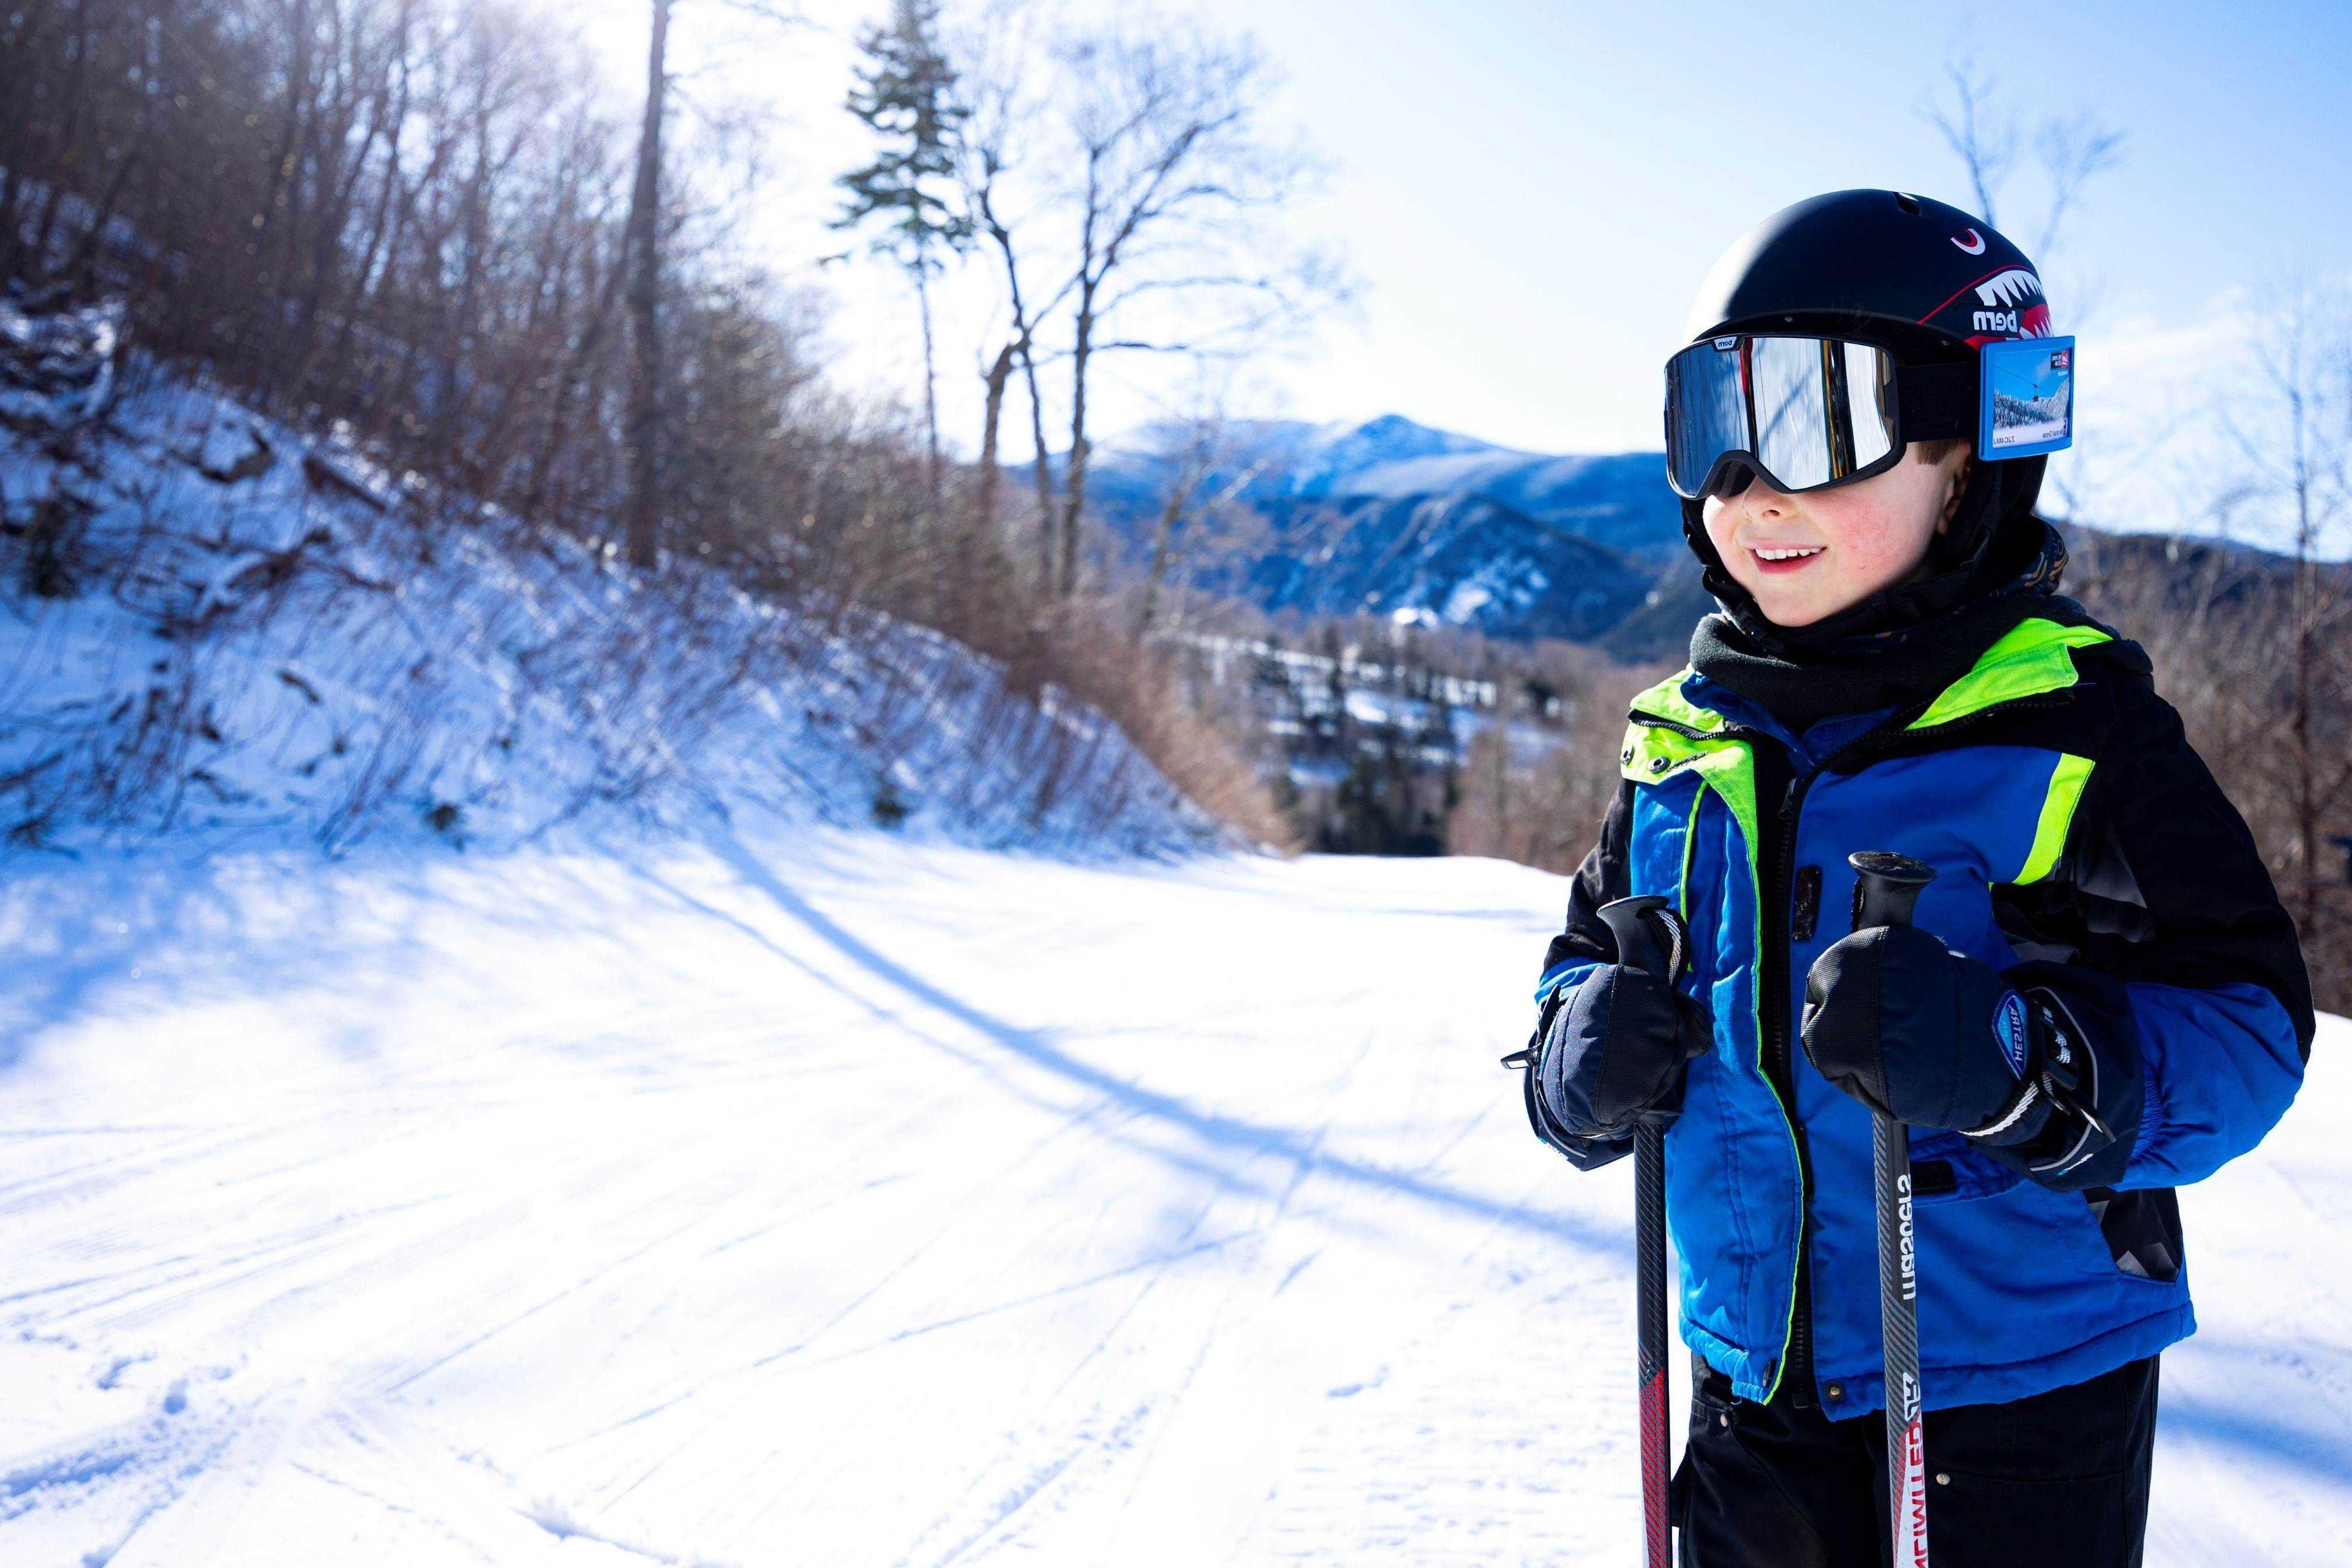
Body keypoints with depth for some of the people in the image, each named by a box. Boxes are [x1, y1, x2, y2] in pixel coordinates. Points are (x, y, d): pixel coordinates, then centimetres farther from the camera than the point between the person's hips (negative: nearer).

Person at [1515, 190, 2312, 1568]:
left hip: (2018, 1398, -4)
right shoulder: (1684, 739, 1)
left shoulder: (2073, 727, -12)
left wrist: (2015, 1060, -31)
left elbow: (2245, 1025, -14)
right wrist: (1587, 1062, -10)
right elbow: (1591, 956, 12)